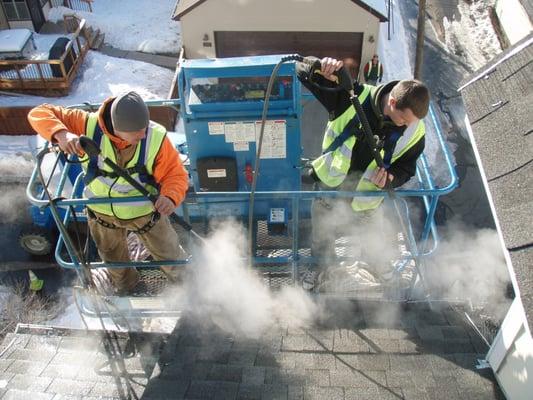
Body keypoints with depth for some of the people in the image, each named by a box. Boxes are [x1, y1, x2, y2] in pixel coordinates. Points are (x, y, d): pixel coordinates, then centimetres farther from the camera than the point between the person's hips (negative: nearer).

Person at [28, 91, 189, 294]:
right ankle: (124, 284, 66)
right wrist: (61, 134, -44)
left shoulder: (155, 138, -31)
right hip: (102, 211, 2)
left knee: (169, 255, 20)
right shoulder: (89, 125, -29)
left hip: (146, 211, -2)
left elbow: (176, 174, -25)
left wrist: (171, 197, -48)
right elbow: (39, 113, -22)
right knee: (113, 259, 31)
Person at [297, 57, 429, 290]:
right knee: (321, 230, 25)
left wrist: (390, 177, -30)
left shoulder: (415, 131, -21)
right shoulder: (354, 97, -27)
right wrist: (320, 69, -50)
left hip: (366, 201, 1)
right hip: (329, 186, 0)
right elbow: (304, 72, -25)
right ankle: (322, 262, 60)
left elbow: (406, 168, -6)